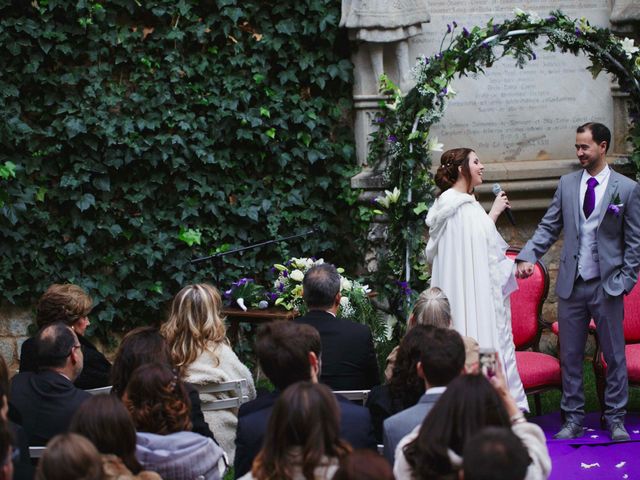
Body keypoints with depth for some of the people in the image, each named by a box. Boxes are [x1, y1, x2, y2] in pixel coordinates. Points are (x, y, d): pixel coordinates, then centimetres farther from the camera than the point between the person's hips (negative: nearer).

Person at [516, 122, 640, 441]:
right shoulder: (567, 184, 6)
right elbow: (549, 227, 7)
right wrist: (528, 256, -7)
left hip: (607, 286, -3)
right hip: (571, 284, 3)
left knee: (614, 355, 5)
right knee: (570, 356, 8)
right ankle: (573, 419, 18)